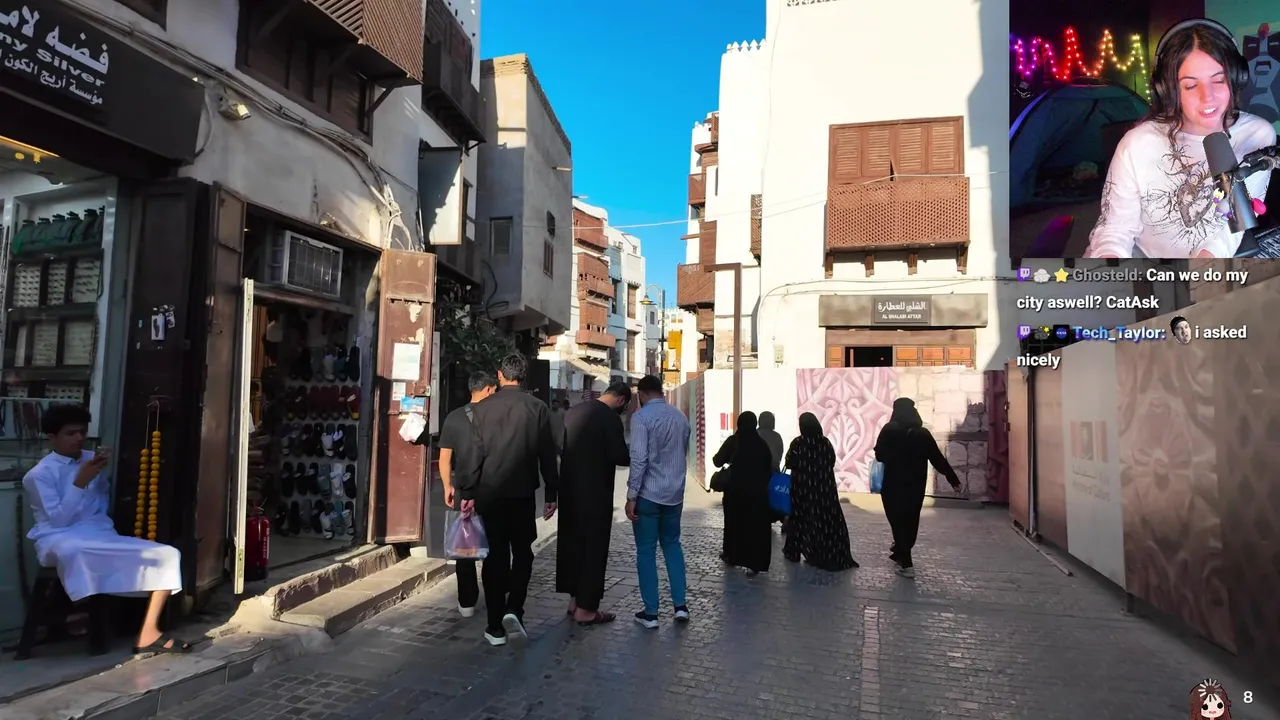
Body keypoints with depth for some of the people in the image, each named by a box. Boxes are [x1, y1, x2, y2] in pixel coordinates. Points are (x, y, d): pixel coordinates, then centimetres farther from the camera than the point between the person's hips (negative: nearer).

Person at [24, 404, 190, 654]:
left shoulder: (91, 459, 16)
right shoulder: (39, 474, 1)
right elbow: (58, 520, -12)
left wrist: (105, 472, 3)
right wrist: (80, 483, -15)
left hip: (103, 536, 5)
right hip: (60, 540, -5)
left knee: (168, 554, -15)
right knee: (73, 550, -46)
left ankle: (148, 633, -19)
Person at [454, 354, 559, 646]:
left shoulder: (481, 408, -3)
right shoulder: (538, 408, -3)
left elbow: (473, 454, -5)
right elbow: (547, 455, -1)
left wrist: (467, 493, 2)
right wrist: (551, 494, 6)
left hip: (489, 493, 1)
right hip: (522, 492, -1)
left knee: (495, 556, 8)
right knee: (522, 552, 15)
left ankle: (496, 626, 13)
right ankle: (513, 609, 0)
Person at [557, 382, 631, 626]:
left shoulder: (574, 411, 9)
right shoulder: (610, 418, -14)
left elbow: (560, 448, 15)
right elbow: (620, 457, -16)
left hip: (569, 489, 8)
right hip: (594, 492, -8)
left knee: (572, 542, 16)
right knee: (593, 547, 3)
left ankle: (574, 600, 26)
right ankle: (585, 609, 9)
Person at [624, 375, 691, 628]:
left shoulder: (641, 417, -12)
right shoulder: (681, 417, 7)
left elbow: (639, 459, -19)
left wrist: (631, 496, -14)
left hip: (648, 494, -5)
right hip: (675, 493, 6)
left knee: (646, 551, 5)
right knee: (672, 544, 19)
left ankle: (650, 613, 10)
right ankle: (680, 604, 16)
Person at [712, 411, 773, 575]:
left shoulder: (733, 441, -6)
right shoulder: (762, 443, 0)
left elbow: (718, 461, 1)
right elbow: (769, 468, 3)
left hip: (736, 489, 0)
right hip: (758, 491, 1)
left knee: (734, 522, 17)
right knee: (756, 525, 4)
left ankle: (732, 555, 30)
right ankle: (755, 563, 0)